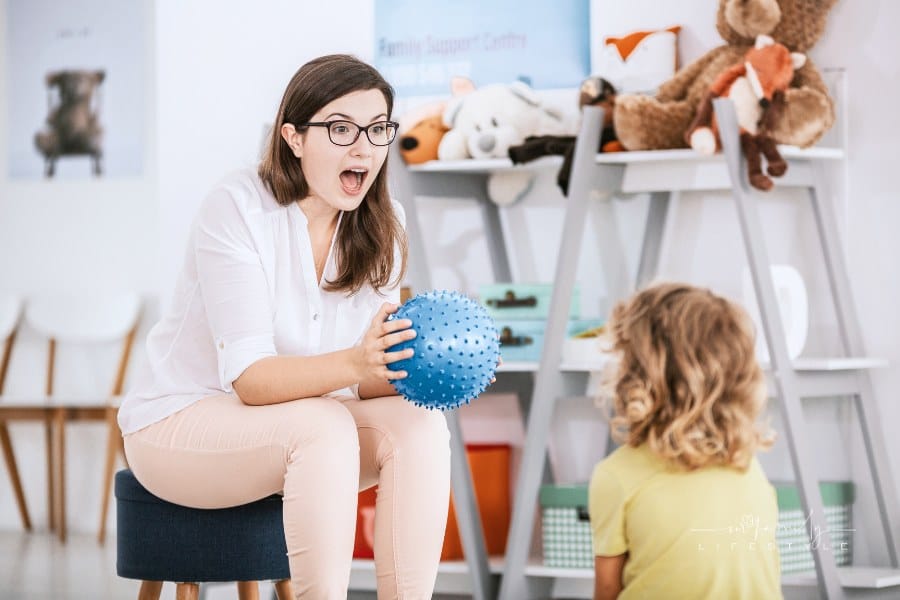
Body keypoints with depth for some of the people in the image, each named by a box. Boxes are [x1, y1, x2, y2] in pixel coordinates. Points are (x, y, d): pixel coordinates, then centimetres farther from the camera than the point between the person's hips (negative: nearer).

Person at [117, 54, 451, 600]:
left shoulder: (381, 225, -3)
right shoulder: (237, 208, -20)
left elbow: (367, 380, -7)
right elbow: (249, 378, -27)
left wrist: (404, 367, -30)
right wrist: (353, 363, -44)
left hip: (298, 424, 6)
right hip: (181, 425, -5)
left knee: (420, 423, -21)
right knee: (324, 426, -33)